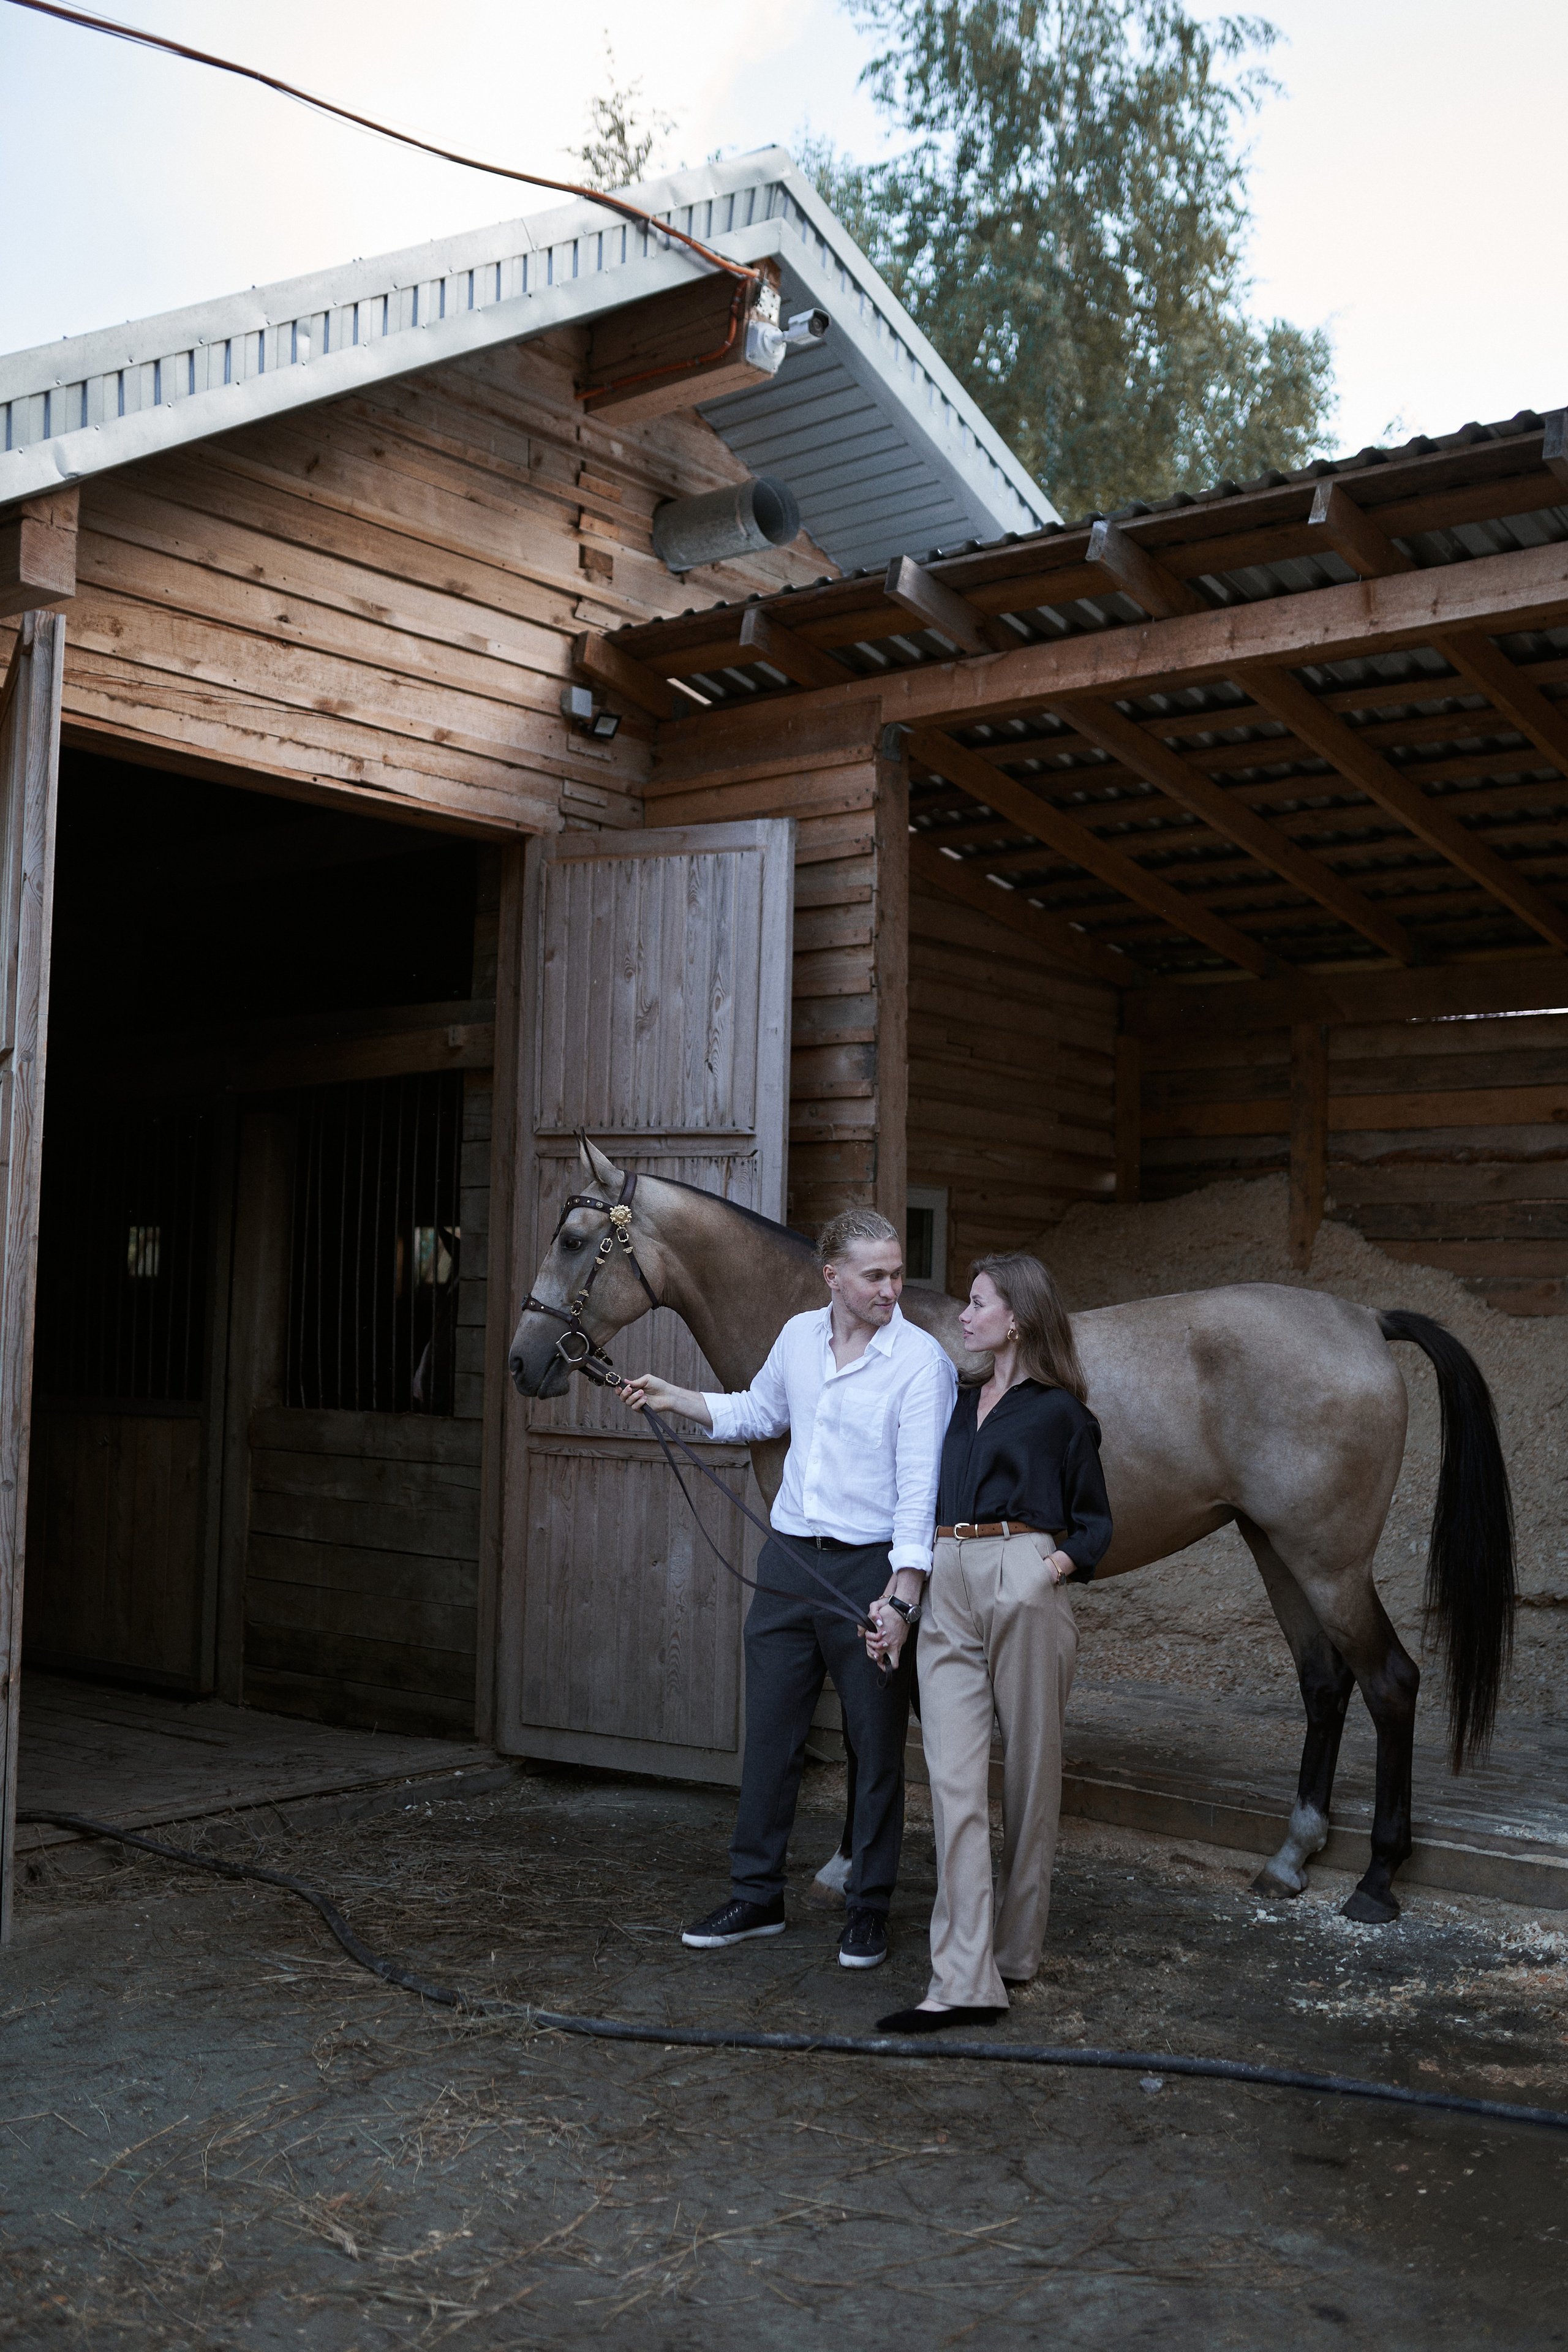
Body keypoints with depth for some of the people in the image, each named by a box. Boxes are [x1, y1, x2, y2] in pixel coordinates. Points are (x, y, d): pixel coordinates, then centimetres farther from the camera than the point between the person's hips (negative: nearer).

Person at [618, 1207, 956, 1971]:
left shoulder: (922, 1361, -13)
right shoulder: (798, 1336, 4)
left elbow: (921, 1487, -19)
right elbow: (759, 1413, 24)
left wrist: (902, 1593, -27)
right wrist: (674, 1399, 15)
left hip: (870, 1566, -5)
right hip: (789, 1558, 5)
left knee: (876, 1744, 5)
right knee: (769, 1734, 11)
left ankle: (868, 1907, 20)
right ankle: (756, 1895, 25)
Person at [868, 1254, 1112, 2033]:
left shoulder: (1060, 1413, 4)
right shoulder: (959, 1405, 21)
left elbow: (1094, 1523, 6)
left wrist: (1058, 1565, -14)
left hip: (1023, 1583, -5)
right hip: (947, 1591, 5)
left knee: (1029, 1778, 5)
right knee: (954, 1780, -5)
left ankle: (1014, 1952, 20)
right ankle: (963, 1983, -7)